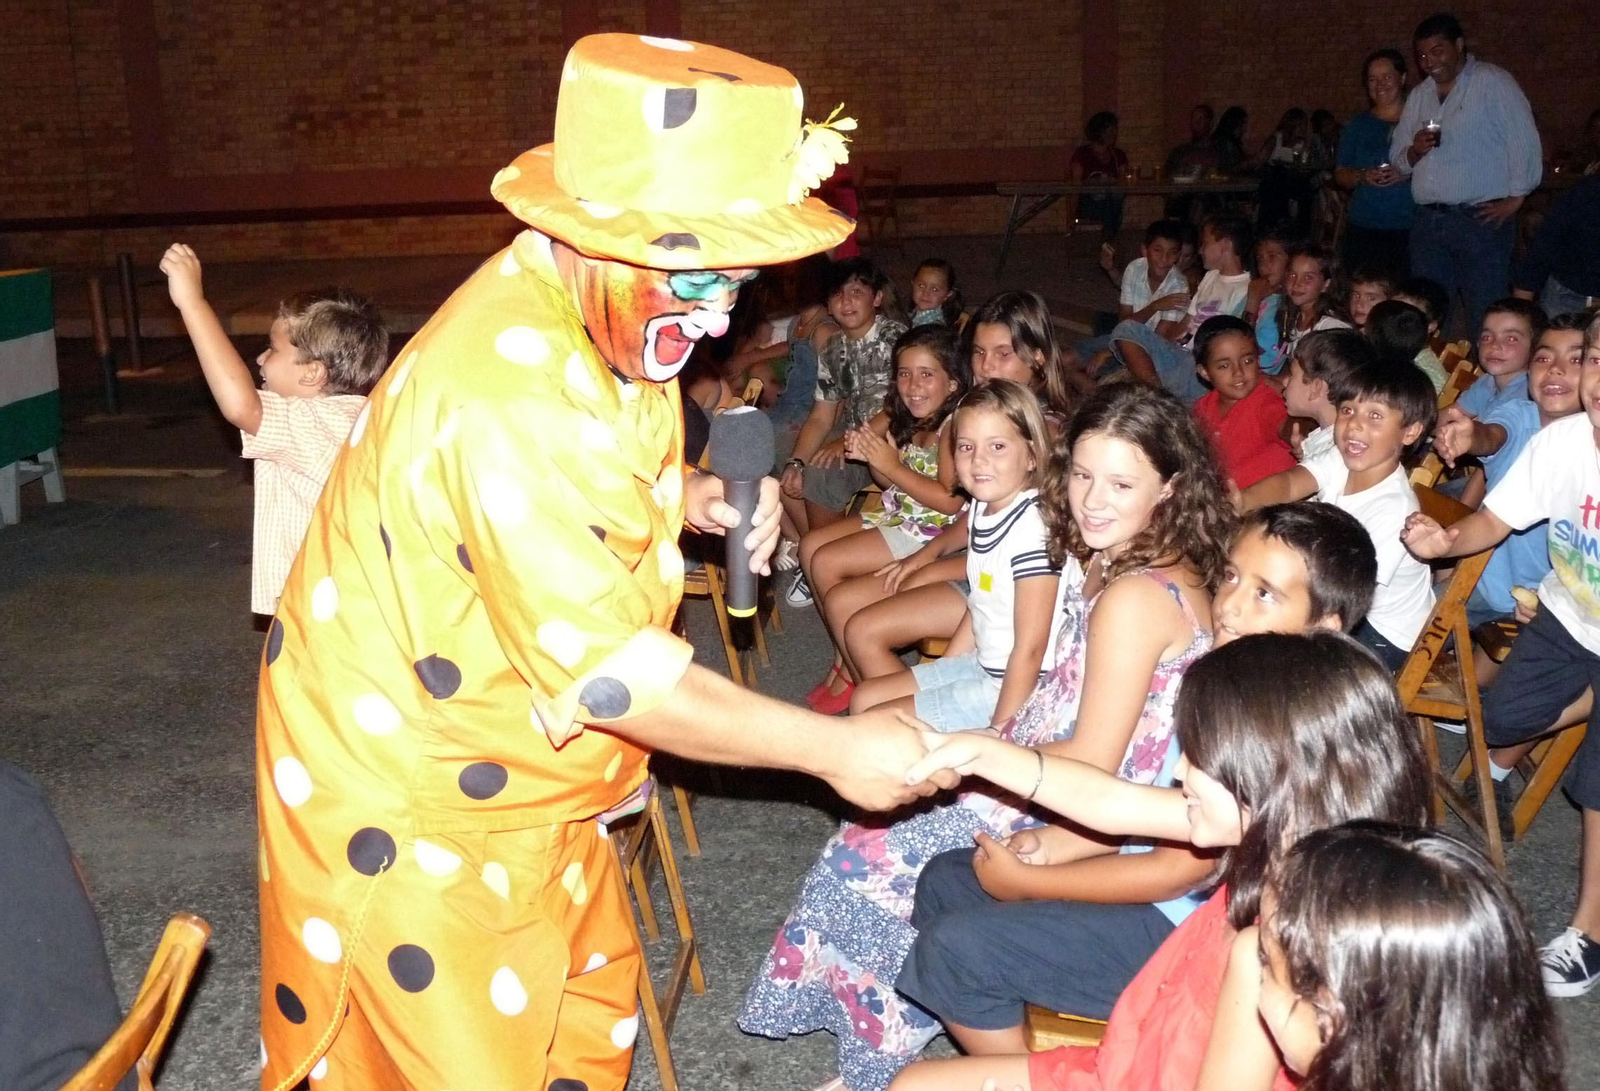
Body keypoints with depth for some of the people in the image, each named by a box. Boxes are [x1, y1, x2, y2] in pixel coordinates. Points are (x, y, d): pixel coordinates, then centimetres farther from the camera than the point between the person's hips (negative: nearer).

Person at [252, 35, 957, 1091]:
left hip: (511, 765, 9)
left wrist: (693, 496, -7)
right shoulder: (508, 395, -34)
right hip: (405, 786, -8)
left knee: (593, 994, 21)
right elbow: (613, 674, -32)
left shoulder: (606, 313, -5)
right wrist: (835, 748, -25)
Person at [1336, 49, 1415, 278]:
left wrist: (1407, 174, -15)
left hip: (1409, 230, -2)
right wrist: (1363, 176, -7)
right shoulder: (1359, 125, 16)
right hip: (1363, 230, 2)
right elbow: (1339, 175, 14)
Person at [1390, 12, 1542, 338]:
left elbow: (1524, 141, -8)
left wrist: (1514, 199, -11)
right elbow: (1398, 160, 18)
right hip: (1427, 222, 6)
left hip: (1482, 219, -6)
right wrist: (1414, 152, -4)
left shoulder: (1492, 81, -2)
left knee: (1486, 318, -4)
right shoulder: (1418, 95, 17)